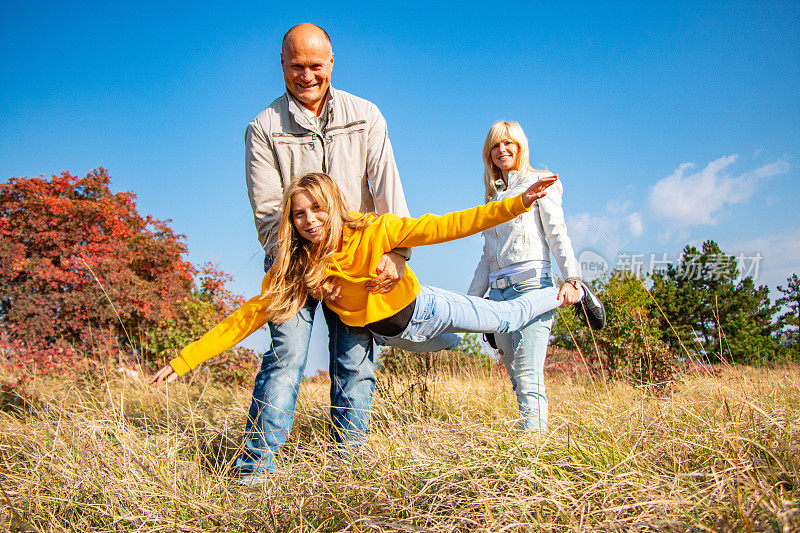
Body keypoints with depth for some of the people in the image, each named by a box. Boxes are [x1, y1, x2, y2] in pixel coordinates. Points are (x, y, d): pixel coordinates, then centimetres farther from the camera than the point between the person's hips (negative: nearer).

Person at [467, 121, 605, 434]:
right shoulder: (493, 197, 26)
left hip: (531, 282, -6)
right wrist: (470, 302, 17)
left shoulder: (538, 183, 10)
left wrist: (571, 279, -17)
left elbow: (558, 234, -2)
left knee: (528, 379, -15)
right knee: (516, 378, 3)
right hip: (498, 291, 6)